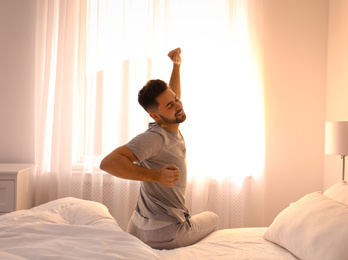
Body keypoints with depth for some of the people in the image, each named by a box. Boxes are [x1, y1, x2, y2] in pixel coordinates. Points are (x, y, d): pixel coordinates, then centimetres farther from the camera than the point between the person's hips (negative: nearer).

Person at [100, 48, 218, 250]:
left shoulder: (171, 130, 4)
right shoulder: (155, 137, -23)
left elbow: (173, 98, 24)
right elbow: (108, 162, -33)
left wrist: (177, 65, 14)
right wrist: (156, 175, -34)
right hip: (166, 235, -8)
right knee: (213, 218, 22)